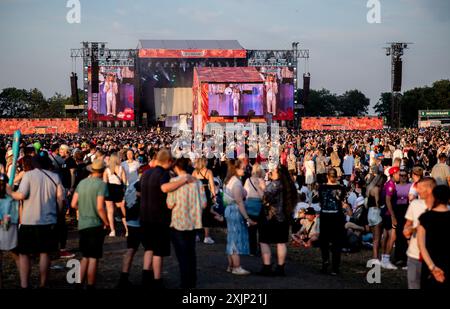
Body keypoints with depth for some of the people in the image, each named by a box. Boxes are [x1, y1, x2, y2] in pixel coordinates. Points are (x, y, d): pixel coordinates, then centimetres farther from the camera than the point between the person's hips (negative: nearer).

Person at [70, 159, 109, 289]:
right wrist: (107, 223, -8)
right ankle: (90, 286, 8)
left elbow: (73, 204, 6)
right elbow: (100, 207, -19)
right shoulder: (101, 184, -12)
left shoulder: (81, 183, 6)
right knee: (93, 258, 3)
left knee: (85, 257, 16)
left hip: (82, 225, 6)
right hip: (95, 225, -6)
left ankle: (79, 283, 16)